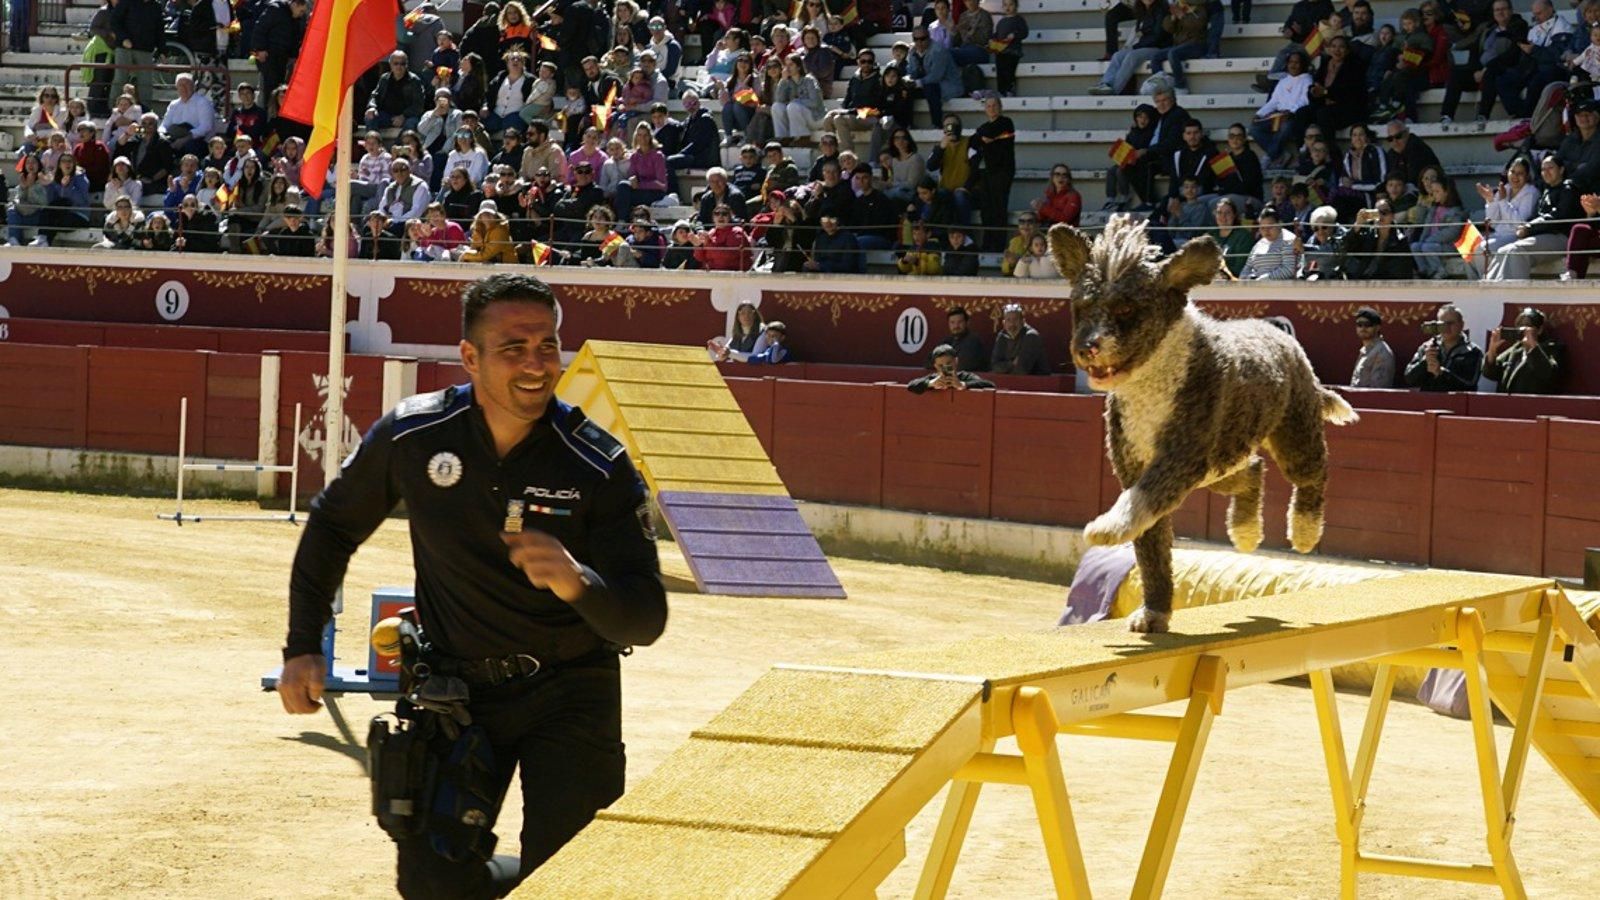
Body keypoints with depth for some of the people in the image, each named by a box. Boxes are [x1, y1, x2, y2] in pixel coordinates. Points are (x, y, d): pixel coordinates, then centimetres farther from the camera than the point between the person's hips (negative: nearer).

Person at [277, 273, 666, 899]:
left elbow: (646, 621, -19)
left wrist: (579, 584, -40)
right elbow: (332, 525, 9)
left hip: (569, 689, -1)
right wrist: (303, 647, 4)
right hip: (456, 684, 2)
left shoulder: (600, 467, -16)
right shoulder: (412, 437, -9)